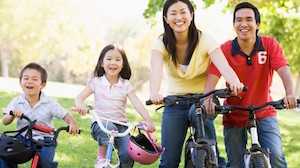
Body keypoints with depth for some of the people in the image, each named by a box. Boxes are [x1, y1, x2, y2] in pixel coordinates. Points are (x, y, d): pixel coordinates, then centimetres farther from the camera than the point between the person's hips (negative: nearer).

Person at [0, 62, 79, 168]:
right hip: (23, 138, 3)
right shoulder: (17, 101, 0)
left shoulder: (49, 103, -5)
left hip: (44, 139, -2)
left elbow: (65, 116, -4)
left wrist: (72, 123, -27)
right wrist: (12, 115, -23)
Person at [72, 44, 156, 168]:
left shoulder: (126, 85, 2)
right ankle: (102, 158, -14)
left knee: (128, 154, -22)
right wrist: (79, 105, -29)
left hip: (120, 124, 1)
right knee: (110, 129, -37)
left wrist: (148, 120, -25)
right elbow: (80, 97, -4)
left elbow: (137, 103, -9)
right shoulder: (96, 82, 2)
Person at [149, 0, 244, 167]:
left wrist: (235, 81, -52)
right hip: (175, 104, 1)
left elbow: (223, 65, -28)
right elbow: (156, 70, -27)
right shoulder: (162, 43, -8)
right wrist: (154, 93, -49)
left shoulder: (205, 39, -12)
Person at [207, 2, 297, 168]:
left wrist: (289, 93, -41)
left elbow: (283, 70, -21)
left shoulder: (269, 45, -9)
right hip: (234, 118, 0)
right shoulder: (225, 50, -10)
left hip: (264, 115, 0)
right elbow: (213, 77, -19)